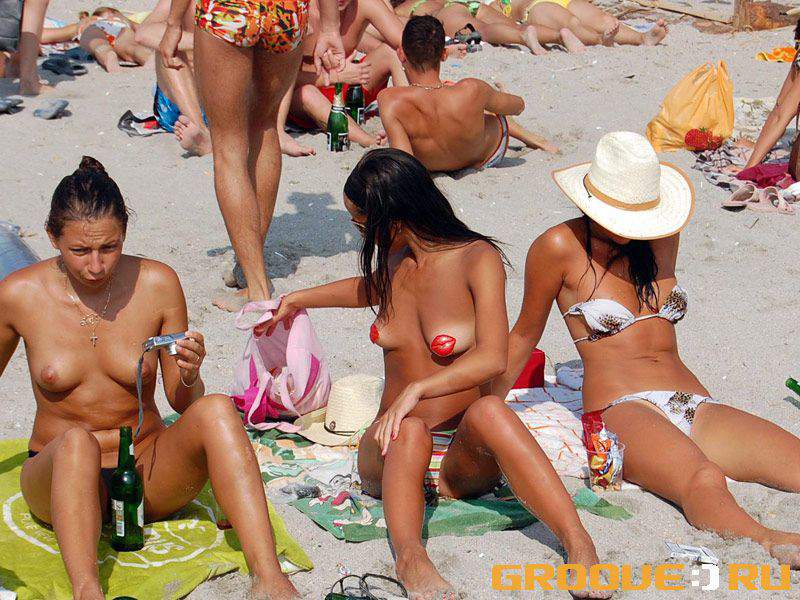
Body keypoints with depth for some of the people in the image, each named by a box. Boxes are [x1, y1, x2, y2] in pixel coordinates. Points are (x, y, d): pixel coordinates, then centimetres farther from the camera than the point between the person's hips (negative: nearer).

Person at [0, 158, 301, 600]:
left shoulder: (157, 284, -5)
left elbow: (181, 403, 1)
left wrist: (189, 375, -22)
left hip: (151, 474, 1)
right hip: (56, 476, -1)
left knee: (216, 410, -28)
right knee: (78, 442, -35)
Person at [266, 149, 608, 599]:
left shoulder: (478, 259, -7)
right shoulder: (391, 261, 11)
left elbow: (493, 358, -21)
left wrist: (418, 389, -33)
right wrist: (298, 299, 48)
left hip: (464, 460, -3)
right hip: (392, 457, 4)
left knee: (489, 411, -38)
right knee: (409, 429, -34)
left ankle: (581, 547, -49)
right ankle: (410, 557, -57)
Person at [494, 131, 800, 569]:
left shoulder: (662, 238, 15)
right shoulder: (561, 246, -1)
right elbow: (524, 336, 10)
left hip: (696, 405, 5)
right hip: (619, 411, -5)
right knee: (704, 481, -39)